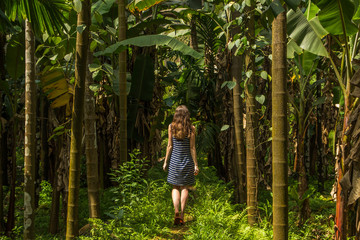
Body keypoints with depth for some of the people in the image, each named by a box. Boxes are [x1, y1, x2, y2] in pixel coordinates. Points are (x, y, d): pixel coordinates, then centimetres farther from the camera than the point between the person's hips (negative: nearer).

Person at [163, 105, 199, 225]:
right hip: (187, 160, 0)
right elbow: (192, 148, -5)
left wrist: (166, 161, 6)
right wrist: (195, 164, 0)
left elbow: (170, 146, -2)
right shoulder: (191, 128, -5)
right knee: (185, 187, 9)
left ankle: (176, 210, -10)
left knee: (175, 187, 10)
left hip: (175, 159, 0)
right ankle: (182, 214, 8)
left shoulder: (171, 127, -3)